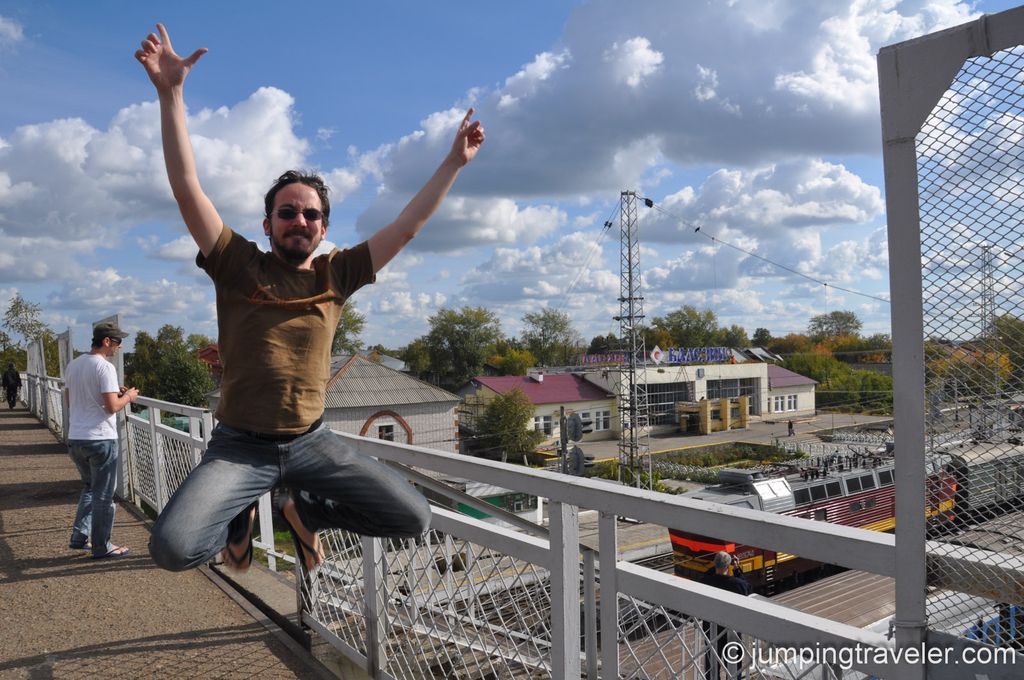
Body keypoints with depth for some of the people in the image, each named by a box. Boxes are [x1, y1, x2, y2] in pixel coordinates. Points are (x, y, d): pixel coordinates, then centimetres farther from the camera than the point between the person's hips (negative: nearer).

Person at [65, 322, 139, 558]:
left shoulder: (73, 365, 10)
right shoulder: (105, 367, -15)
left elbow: (71, 400, 19)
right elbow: (112, 407, -20)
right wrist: (128, 397, 0)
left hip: (75, 439, 8)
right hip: (100, 439, -8)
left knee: (90, 488, 24)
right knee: (103, 495, 4)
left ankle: (79, 537, 23)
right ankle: (101, 546, 13)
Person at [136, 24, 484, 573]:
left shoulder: (336, 275, 4)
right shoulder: (239, 266, -2)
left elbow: (406, 227, 6)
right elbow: (187, 189, -11)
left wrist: (454, 162, 8)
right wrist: (171, 94, -17)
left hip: (312, 442, 3)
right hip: (241, 446, -2)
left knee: (413, 518, -4)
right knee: (173, 548, -23)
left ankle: (304, 509, 21)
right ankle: (240, 515, 14)